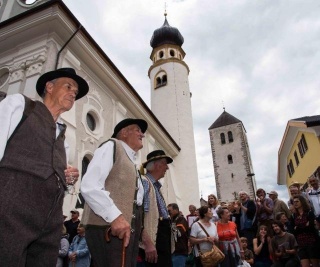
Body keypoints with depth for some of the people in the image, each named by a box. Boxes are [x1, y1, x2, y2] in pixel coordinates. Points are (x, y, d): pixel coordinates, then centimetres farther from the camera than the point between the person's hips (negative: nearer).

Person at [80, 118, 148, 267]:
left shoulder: (133, 164, 24)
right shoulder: (112, 146, 0)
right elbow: (89, 186, -14)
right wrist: (115, 216, -23)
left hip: (127, 231, 8)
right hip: (108, 228, -8)